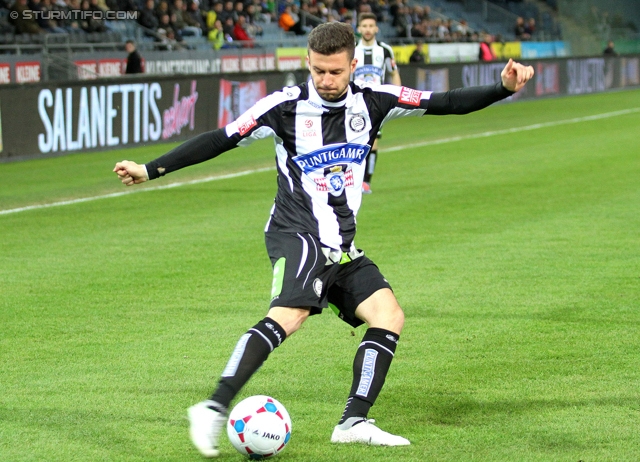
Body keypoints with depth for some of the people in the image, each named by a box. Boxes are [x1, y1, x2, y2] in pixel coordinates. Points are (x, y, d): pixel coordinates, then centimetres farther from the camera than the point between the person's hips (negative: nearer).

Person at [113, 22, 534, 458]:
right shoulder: (287, 106, -8)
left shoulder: (372, 102, 4)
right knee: (290, 314, -30)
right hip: (297, 235, -7)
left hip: (342, 245, 7)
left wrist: (503, 89, -5)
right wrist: (151, 169, -10)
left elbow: (445, 103, 5)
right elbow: (221, 139, -7)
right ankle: (214, 409, -35)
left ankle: (354, 422, -3)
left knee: (389, 315, -6)